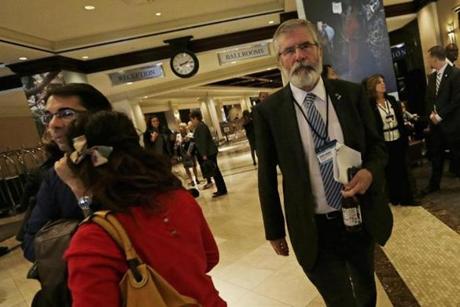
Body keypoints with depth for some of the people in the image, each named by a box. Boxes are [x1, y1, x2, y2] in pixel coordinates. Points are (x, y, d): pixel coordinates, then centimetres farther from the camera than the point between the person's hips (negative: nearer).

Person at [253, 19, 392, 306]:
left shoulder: (352, 93, -4)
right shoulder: (268, 110, -10)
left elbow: (377, 145, 5)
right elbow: (267, 175, -4)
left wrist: (370, 172, -19)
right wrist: (275, 230, 2)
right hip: (313, 229, -3)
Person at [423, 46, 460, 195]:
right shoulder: (431, 76, 11)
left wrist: (440, 115, -16)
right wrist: (431, 114, -3)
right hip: (435, 122, 7)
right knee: (435, 154, 13)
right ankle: (434, 184, 24)